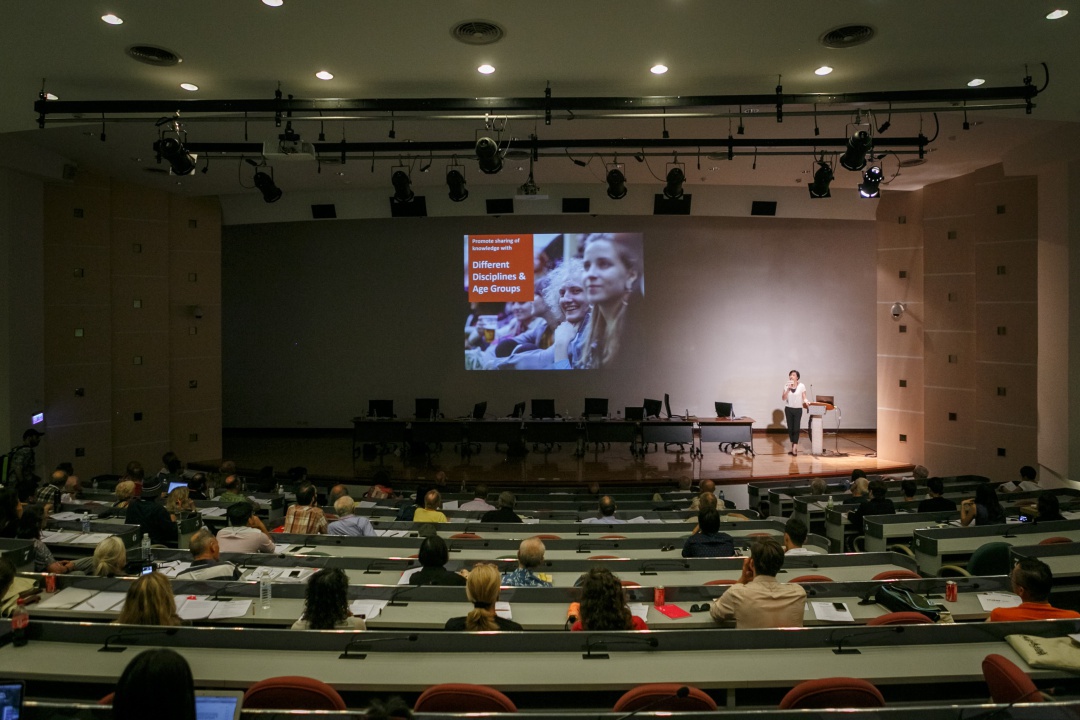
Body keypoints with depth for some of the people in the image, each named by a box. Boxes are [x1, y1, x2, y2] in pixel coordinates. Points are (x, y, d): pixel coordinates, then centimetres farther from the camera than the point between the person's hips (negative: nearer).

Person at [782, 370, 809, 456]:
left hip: (798, 409, -3)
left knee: (796, 428, -9)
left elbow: (804, 398, 0)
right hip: (788, 409, 3)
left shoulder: (801, 386, -3)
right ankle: (793, 447, 15)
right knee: (790, 428, 5)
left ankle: (795, 448, -9)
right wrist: (788, 389, -12)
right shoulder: (786, 386, 3)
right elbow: (783, 398, -2)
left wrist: (806, 402, -21)